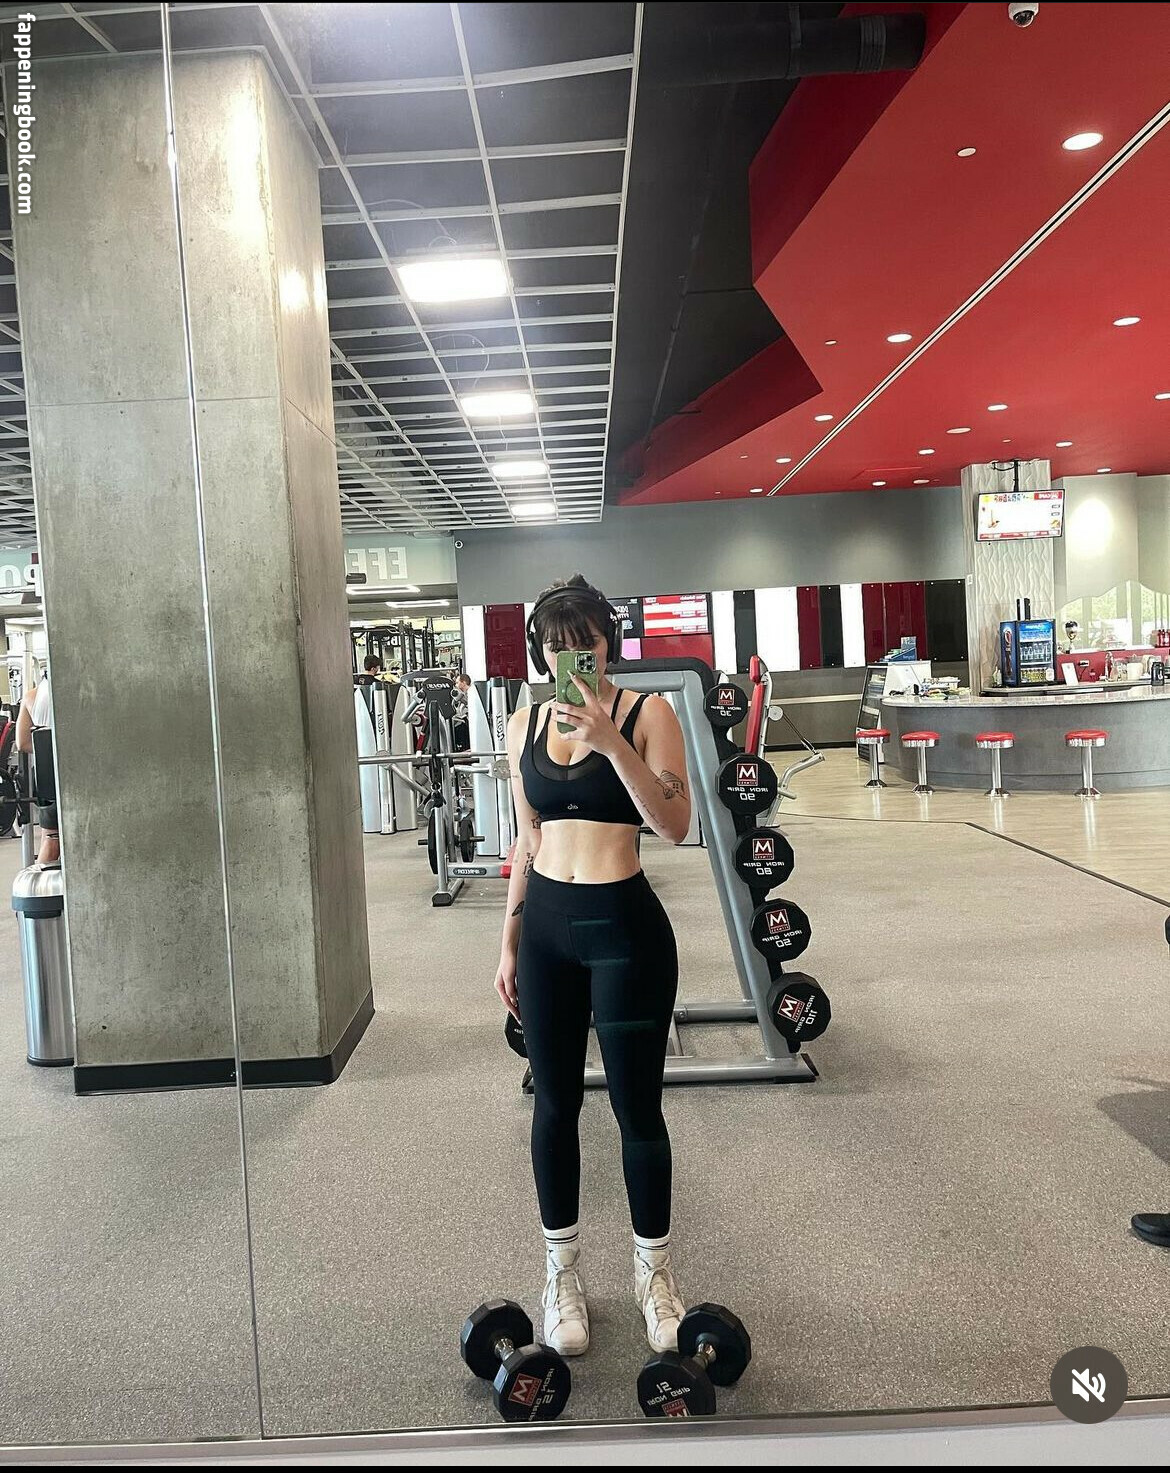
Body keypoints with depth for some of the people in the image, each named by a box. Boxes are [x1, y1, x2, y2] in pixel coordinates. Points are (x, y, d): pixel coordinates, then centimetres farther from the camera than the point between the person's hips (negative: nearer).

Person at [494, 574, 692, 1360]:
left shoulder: (647, 712, -6)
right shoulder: (525, 723, 7)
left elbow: (676, 824, -16)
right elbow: (528, 840, 12)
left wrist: (612, 741, -25)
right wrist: (510, 942, 13)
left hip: (625, 924, -4)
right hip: (545, 925, 4)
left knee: (637, 1106, 6)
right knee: (555, 1102, 12)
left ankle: (655, 1272, 29)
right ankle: (562, 1272, 32)